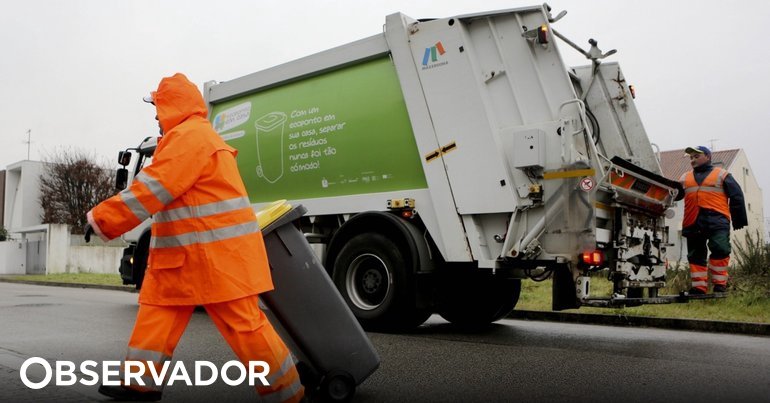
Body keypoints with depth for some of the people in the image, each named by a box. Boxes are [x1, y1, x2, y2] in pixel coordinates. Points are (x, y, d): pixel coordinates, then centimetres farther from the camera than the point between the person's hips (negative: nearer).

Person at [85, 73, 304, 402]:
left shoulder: (189, 135, -14)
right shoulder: (194, 136, 23)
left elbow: (152, 189, -18)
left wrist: (102, 219, -12)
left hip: (216, 253, -11)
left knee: (243, 325, -7)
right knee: (158, 308, 13)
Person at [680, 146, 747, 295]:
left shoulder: (722, 175, 12)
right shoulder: (685, 178, 22)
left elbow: (736, 196, 8)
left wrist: (739, 219, 3)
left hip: (717, 220, -3)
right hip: (693, 223, 3)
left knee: (720, 250, -15)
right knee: (696, 255, 4)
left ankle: (719, 283, -3)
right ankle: (699, 287, 8)